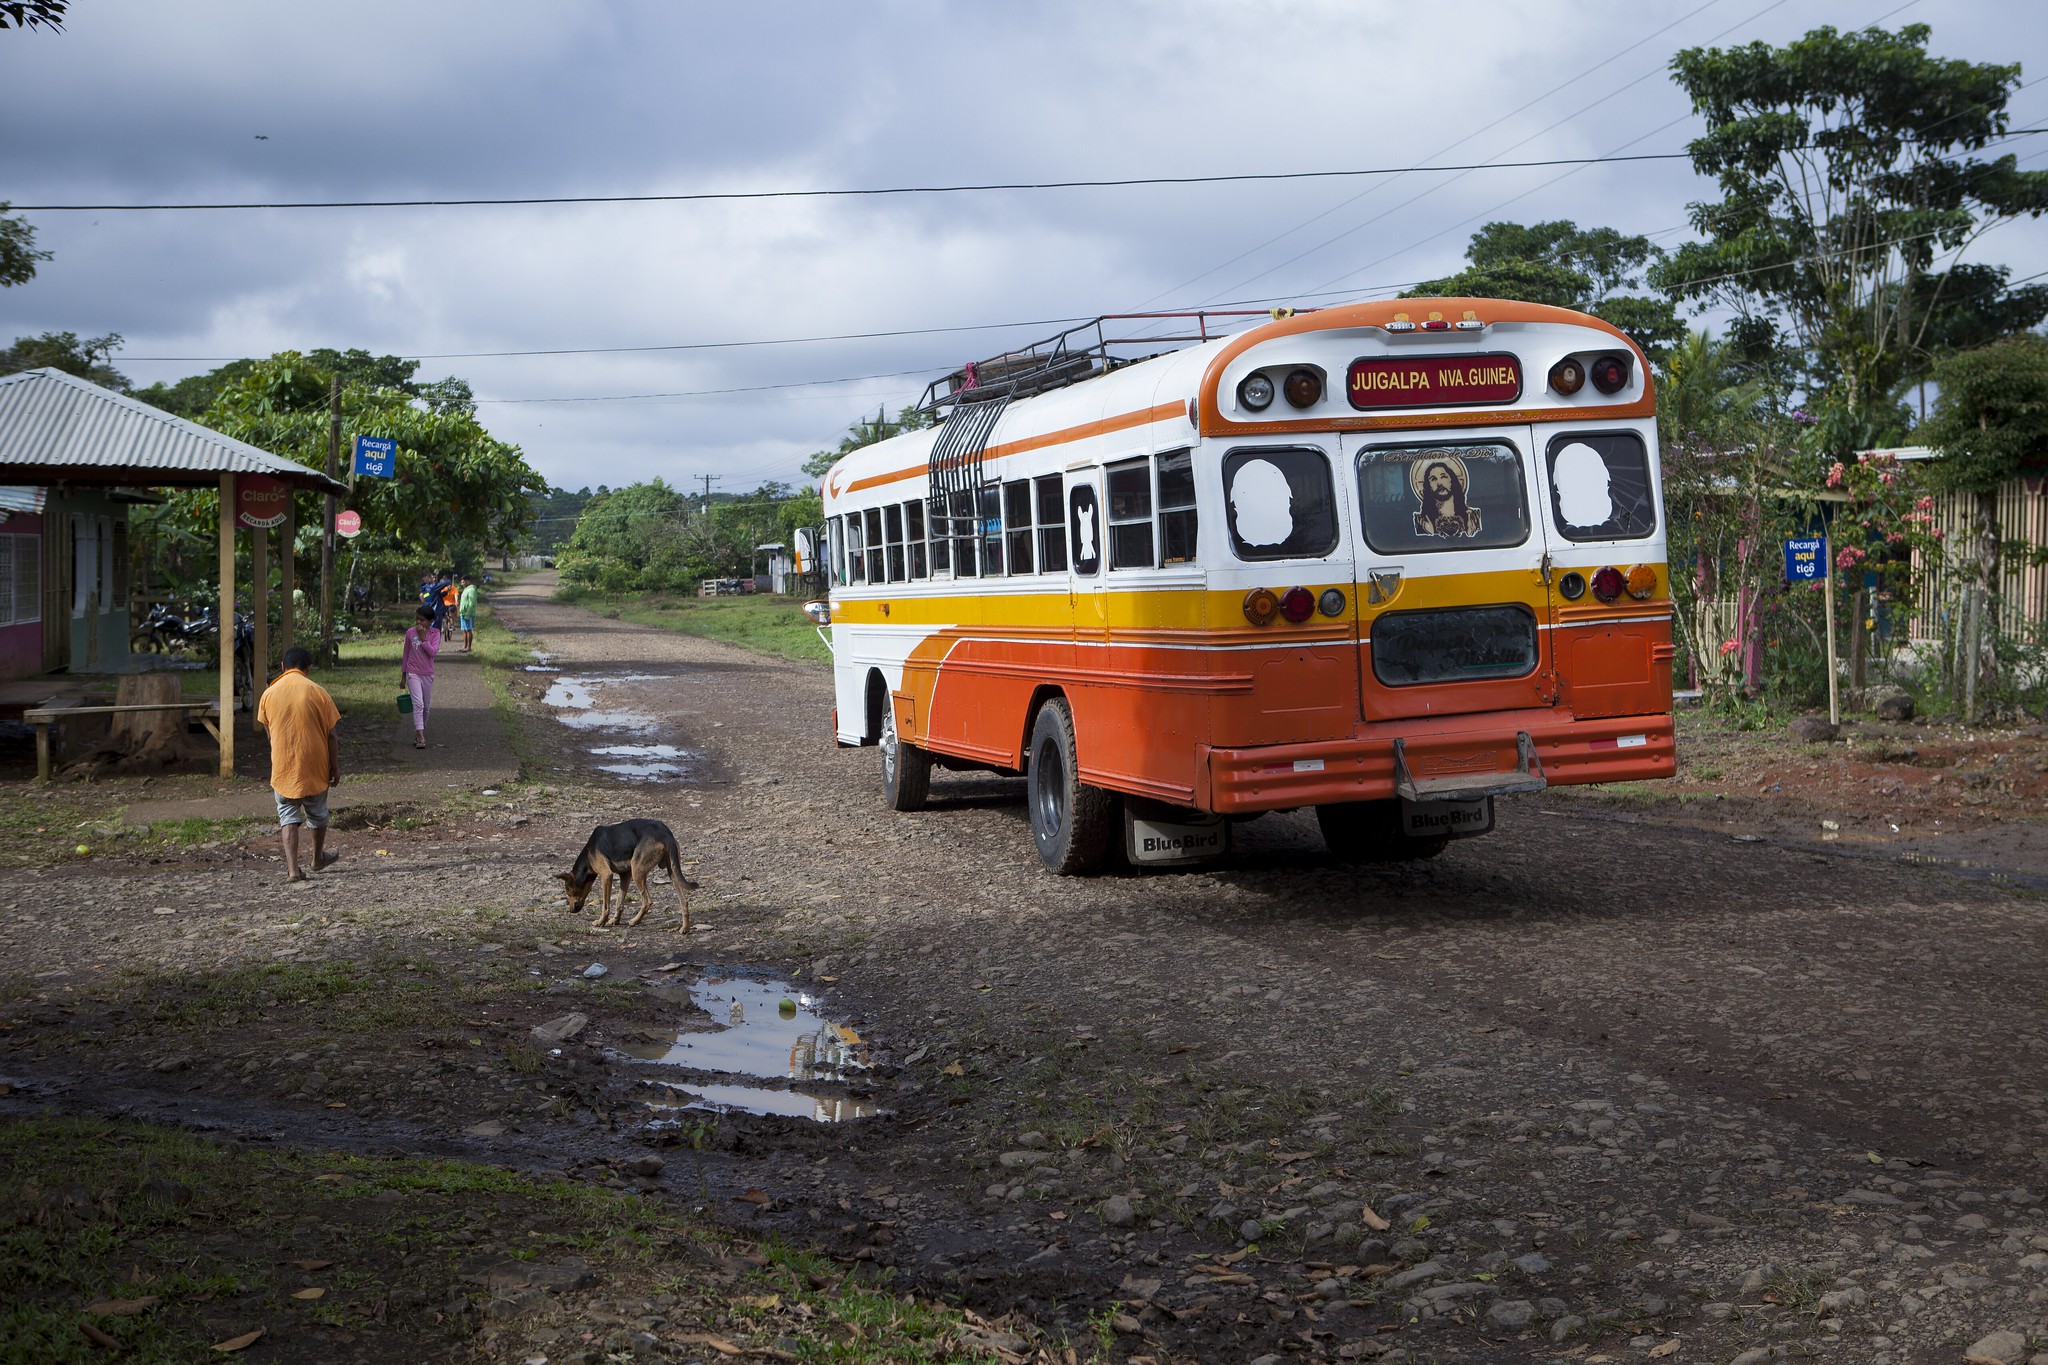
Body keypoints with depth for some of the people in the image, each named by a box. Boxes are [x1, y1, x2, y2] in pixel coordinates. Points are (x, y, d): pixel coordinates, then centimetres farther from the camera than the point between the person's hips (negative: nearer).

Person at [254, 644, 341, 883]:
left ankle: (292, 869, -6)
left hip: (283, 766, 0)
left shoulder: (269, 694, -3)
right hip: (314, 765, 0)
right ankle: (318, 857, 38)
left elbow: (267, 729, 11)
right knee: (318, 814, 20)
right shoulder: (317, 692, -8)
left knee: (288, 817, 5)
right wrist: (335, 766, 4)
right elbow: (330, 733, -5)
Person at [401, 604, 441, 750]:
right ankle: (420, 736, -23)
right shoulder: (410, 633, -1)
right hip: (413, 673, -2)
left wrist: (423, 637, -20)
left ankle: (420, 733, 27)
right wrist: (403, 674, 10)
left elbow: (433, 652, -17)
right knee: (418, 704, -16)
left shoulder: (435, 633, -3)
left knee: (426, 706, 11)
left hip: (427, 674, 2)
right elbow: (406, 654, 8)